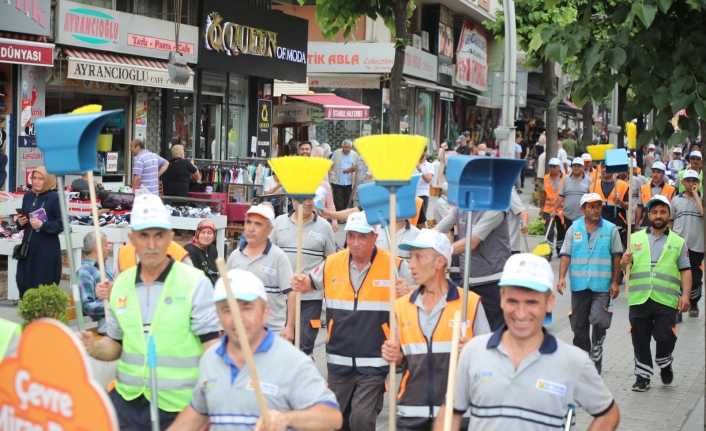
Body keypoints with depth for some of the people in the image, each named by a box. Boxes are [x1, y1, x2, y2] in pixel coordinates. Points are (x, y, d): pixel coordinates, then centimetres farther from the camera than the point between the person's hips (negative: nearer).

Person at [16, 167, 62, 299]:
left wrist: (42, 225, -22)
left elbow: (62, 224, -12)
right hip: (28, 245, 6)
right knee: (23, 282, 5)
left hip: (47, 249, -6)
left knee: (43, 285, -2)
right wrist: (20, 222, -2)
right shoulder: (28, 196, 9)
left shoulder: (55, 198, -9)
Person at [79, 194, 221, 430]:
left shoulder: (195, 282, -8)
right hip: (126, 401, 4)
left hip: (178, 406, -4)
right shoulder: (120, 283, 7)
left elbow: (213, 345, -11)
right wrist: (94, 348, -5)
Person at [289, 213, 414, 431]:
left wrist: (408, 293, -24)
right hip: (338, 362, 4)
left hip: (374, 363, -4)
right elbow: (311, 282, 19)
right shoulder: (332, 263, 1)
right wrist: (301, 284, -5)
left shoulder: (395, 266, -8)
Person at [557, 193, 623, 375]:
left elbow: (616, 257, 3)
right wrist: (561, 277, -9)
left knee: (599, 321, -17)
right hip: (579, 285, 2)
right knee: (579, 325, 9)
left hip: (602, 285, -2)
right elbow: (566, 255, 3)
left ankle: (596, 358, 1)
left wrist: (615, 282, -1)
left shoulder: (611, 229, 2)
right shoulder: (574, 229, 6)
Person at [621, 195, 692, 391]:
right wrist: (624, 263, -12)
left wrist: (686, 295, -7)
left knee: (665, 337, -7)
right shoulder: (635, 238, 12)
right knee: (640, 339, 5)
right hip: (639, 299, 1)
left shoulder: (678, 242, 10)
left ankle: (664, 364, 23)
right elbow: (625, 266, 12)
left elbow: (685, 271, 6)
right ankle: (643, 375, 17)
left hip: (666, 301, -1)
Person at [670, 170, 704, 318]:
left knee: (695, 279, 8)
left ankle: (693, 303, 30)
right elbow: (670, 222, 15)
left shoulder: (701, 198, 3)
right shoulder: (676, 199, 10)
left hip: (697, 246, -1)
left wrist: (695, 194, -10)